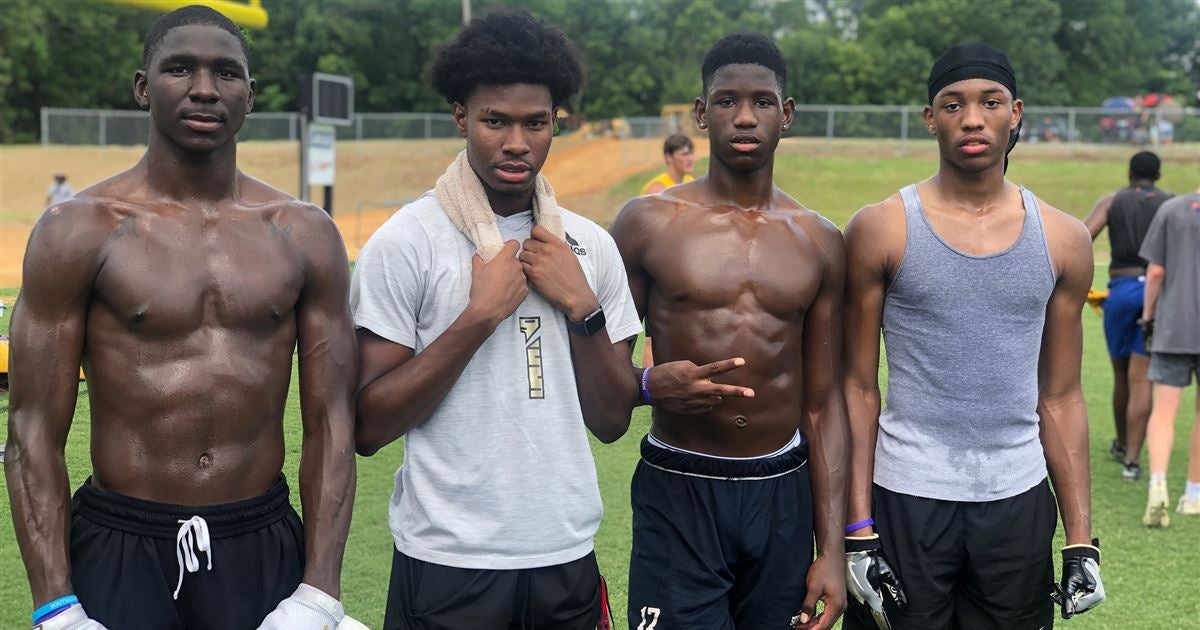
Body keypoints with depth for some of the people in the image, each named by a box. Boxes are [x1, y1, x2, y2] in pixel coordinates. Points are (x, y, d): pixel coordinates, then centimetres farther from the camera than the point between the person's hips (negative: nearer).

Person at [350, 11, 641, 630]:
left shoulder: (590, 245, 3)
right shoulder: (406, 242, -10)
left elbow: (611, 421, 3)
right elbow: (367, 427, -13)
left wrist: (581, 305, -10)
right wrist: (479, 316, -18)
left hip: (567, 557, 4)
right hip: (448, 562, -4)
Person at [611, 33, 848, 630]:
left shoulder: (818, 242, 6)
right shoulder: (649, 222, -3)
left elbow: (822, 402, 8)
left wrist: (832, 548, 4)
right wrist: (651, 383, -21)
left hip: (783, 496, 3)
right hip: (678, 493, -3)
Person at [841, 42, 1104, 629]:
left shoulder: (1063, 240, 4)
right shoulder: (881, 229, -4)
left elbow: (1061, 397, 9)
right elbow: (859, 387, -2)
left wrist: (1081, 538, 5)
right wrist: (857, 530, -7)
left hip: (1019, 505, 3)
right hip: (905, 499, -2)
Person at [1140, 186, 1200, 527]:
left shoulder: (1171, 209, 2)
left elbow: (1155, 272, 2)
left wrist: (1148, 318, 12)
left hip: (1172, 329, 0)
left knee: (1163, 410, -1)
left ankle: (1158, 486, -19)